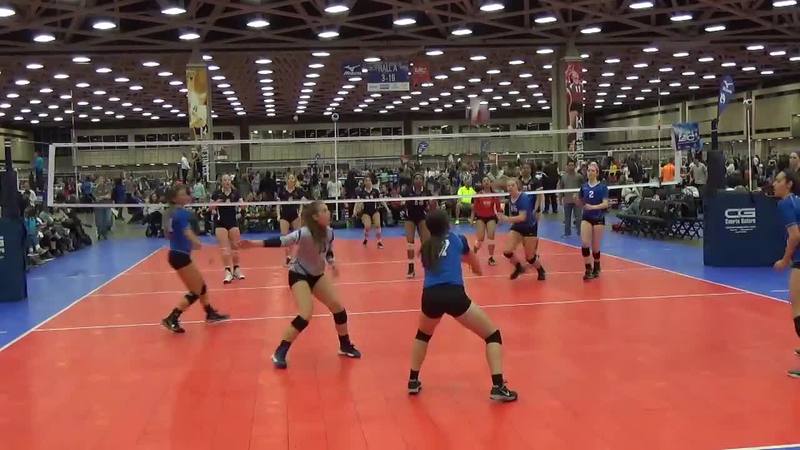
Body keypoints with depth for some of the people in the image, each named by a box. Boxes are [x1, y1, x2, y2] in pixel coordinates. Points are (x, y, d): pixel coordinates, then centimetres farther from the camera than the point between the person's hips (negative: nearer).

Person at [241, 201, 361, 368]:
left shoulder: (329, 232, -8)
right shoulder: (304, 233, -28)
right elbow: (282, 241, -34)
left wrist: (331, 263, -12)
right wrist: (256, 243, -44)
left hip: (317, 275, 7)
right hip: (299, 275, -7)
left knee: (338, 307, 2)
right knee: (306, 315, -22)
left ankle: (345, 346, 23)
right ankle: (280, 352, -6)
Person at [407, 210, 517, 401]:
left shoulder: (426, 247, 22)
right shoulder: (457, 239, 17)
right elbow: (475, 264, 35)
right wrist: (477, 268, 58)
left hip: (430, 296, 4)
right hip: (454, 295, -4)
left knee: (423, 335, 35)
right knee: (492, 334, 11)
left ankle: (413, 381, 33)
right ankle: (498, 387, 0)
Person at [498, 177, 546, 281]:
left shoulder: (524, 198, -26)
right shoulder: (510, 198, -5)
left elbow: (522, 217, -36)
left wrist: (507, 219, -46)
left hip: (530, 227, -6)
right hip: (517, 227, 6)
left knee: (529, 257, 1)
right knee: (507, 251, -11)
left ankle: (541, 271, 32)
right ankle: (519, 267, 17)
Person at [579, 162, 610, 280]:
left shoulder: (602, 186, -6)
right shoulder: (584, 186, 5)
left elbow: (605, 204, -15)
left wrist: (593, 207, -30)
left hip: (598, 218, -3)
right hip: (586, 218, 3)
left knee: (595, 247, 5)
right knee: (584, 244, -16)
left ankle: (596, 268, 29)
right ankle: (588, 269, -7)